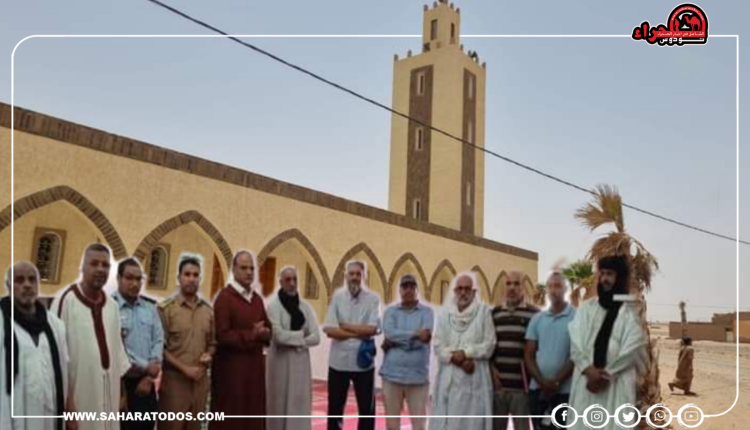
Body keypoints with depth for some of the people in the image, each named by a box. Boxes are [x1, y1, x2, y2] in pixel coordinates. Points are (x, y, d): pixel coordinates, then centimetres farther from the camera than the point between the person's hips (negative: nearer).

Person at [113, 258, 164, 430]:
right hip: (121, 383, -5)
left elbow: (158, 340, 7)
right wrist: (146, 366, -10)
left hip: (146, 383, 5)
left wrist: (149, 375, -3)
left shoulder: (150, 307, 9)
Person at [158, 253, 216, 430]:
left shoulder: (208, 310, 8)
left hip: (200, 379, 5)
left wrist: (209, 355, -4)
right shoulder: (166, 308, -7)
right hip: (174, 379, -5)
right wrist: (184, 368, -13)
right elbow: (160, 347, -9)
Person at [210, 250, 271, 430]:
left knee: (254, 415, 12)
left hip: (255, 365, 7)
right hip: (231, 367, -7)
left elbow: (268, 329, 15)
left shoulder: (257, 298, 11)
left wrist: (264, 333, -7)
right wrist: (251, 335, -19)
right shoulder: (224, 297, -11)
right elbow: (222, 335, -17)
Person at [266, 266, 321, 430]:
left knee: (300, 404, 6)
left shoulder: (305, 307, 7)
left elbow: (316, 337, -1)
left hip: (301, 361, 4)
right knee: (280, 404, 2)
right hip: (281, 361, -4)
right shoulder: (274, 305, -6)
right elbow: (279, 336, -17)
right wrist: (301, 335, -6)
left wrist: (292, 339, -10)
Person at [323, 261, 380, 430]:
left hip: (363, 362, 0)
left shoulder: (372, 298, -3)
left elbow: (372, 329, -14)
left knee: (367, 409, 9)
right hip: (338, 361, 1)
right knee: (335, 409, 12)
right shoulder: (337, 297, -2)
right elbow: (329, 330, -11)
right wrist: (359, 334, -13)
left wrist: (345, 326, -10)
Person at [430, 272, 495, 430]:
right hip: (449, 378, 2)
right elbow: (438, 345, 1)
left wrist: (465, 353, -12)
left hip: (475, 379, -2)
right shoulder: (444, 312, 7)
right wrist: (458, 360, -12)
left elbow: (489, 345, -3)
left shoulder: (484, 311, 1)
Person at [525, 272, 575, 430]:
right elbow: (529, 355, 7)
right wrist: (542, 381, -7)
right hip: (538, 388, 4)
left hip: (565, 389, -4)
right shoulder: (537, 319, 9)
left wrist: (556, 382, -12)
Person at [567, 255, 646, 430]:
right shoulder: (586, 308, 12)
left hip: (617, 385, -3)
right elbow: (575, 344, 4)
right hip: (586, 382, 3)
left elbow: (632, 349, -4)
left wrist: (606, 375, -9)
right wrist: (589, 370, -11)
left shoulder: (630, 311, 4)